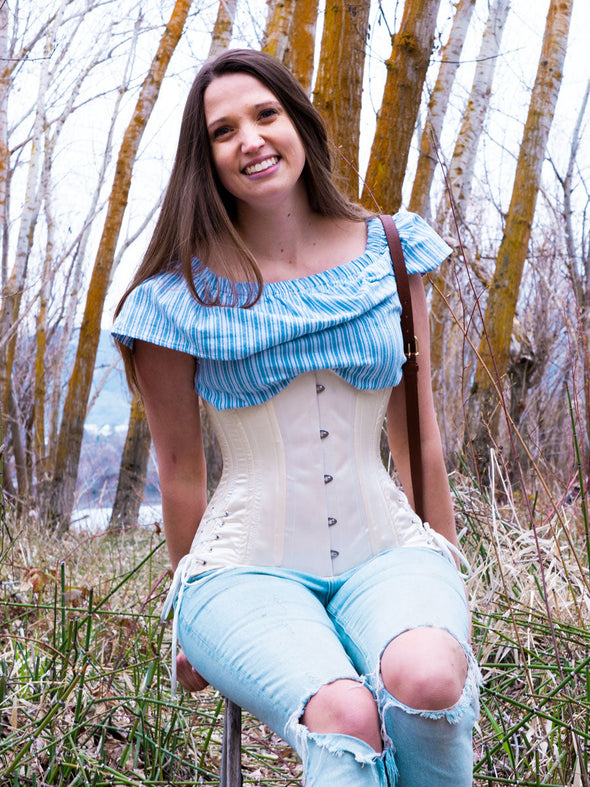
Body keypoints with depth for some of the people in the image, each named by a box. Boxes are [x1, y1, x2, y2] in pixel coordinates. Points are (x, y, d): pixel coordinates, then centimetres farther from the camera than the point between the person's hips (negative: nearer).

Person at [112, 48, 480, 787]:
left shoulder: (387, 254, 7)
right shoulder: (182, 293, -1)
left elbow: (417, 430, 12)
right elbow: (180, 465, 8)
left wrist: (447, 571, 16)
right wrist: (195, 611, 16)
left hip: (388, 551, 3)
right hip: (249, 567, -2)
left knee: (425, 679, -33)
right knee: (344, 717, -34)